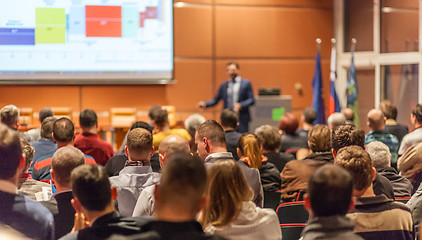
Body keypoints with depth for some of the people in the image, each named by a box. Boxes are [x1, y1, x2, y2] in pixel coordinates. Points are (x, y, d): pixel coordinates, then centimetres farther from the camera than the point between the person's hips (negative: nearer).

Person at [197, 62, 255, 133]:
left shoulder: (246, 83, 3)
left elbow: (251, 100, -1)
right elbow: (215, 100, 12)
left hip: (242, 119, -3)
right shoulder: (223, 85, 12)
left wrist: (240, 105, -17)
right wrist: (205, 104, -5)